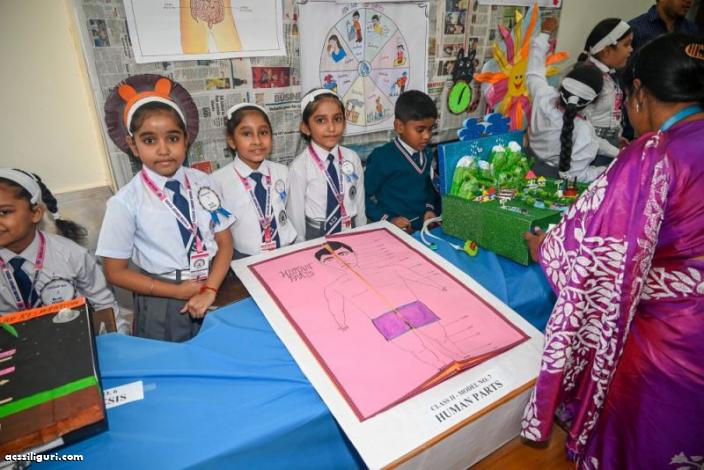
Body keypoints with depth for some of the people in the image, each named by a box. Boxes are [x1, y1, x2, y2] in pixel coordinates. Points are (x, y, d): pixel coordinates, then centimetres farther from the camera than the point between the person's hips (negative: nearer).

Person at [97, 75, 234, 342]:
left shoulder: (203, 183, -6)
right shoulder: (126, 203, -13)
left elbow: (225, 243, -2)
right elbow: (116, 272, -6)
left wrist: (209, 290, -15)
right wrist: (178, 292, -11)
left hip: (213, 292, 2)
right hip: (163, 305, -2)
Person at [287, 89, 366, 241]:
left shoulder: (353, 158, 0)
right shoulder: (299, 167, -12)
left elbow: (360, 203, 7)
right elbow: (296, 216, -7)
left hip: (351, 235, 3)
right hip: (316, 238, -3)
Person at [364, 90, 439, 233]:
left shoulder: (427, 155, 8)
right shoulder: (383, 157, -12)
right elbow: (363, 196, -9)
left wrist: (430, 208, 6)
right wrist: (388, 219, -14)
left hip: (425, 227, 5)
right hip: (396, 231, -5)